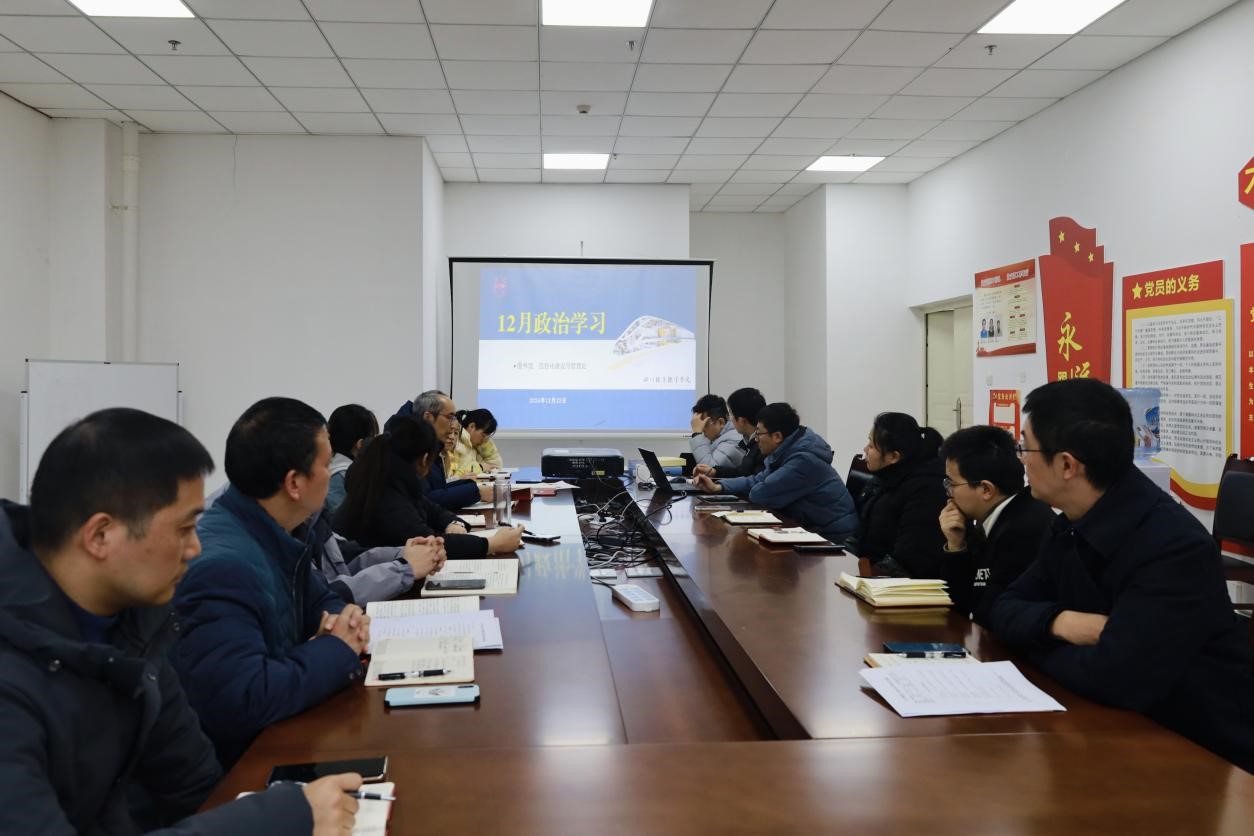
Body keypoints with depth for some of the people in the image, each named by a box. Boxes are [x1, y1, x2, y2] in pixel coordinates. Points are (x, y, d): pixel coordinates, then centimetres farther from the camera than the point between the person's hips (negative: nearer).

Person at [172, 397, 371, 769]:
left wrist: (342, 618, -7)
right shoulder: (221, 566, -29)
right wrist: (339, 649, -21)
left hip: (276, 736, 8)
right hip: (237, 763, -8)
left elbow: (320, 602, 16)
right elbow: (243, 702, -36)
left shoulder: (275, 536, 0)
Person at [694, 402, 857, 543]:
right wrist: (718, 487, 1)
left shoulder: (803, 460, -26)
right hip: (810, 528, 8)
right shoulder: (786, 452, 5)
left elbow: (759, 495, -25)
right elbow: (756, 481, 13)